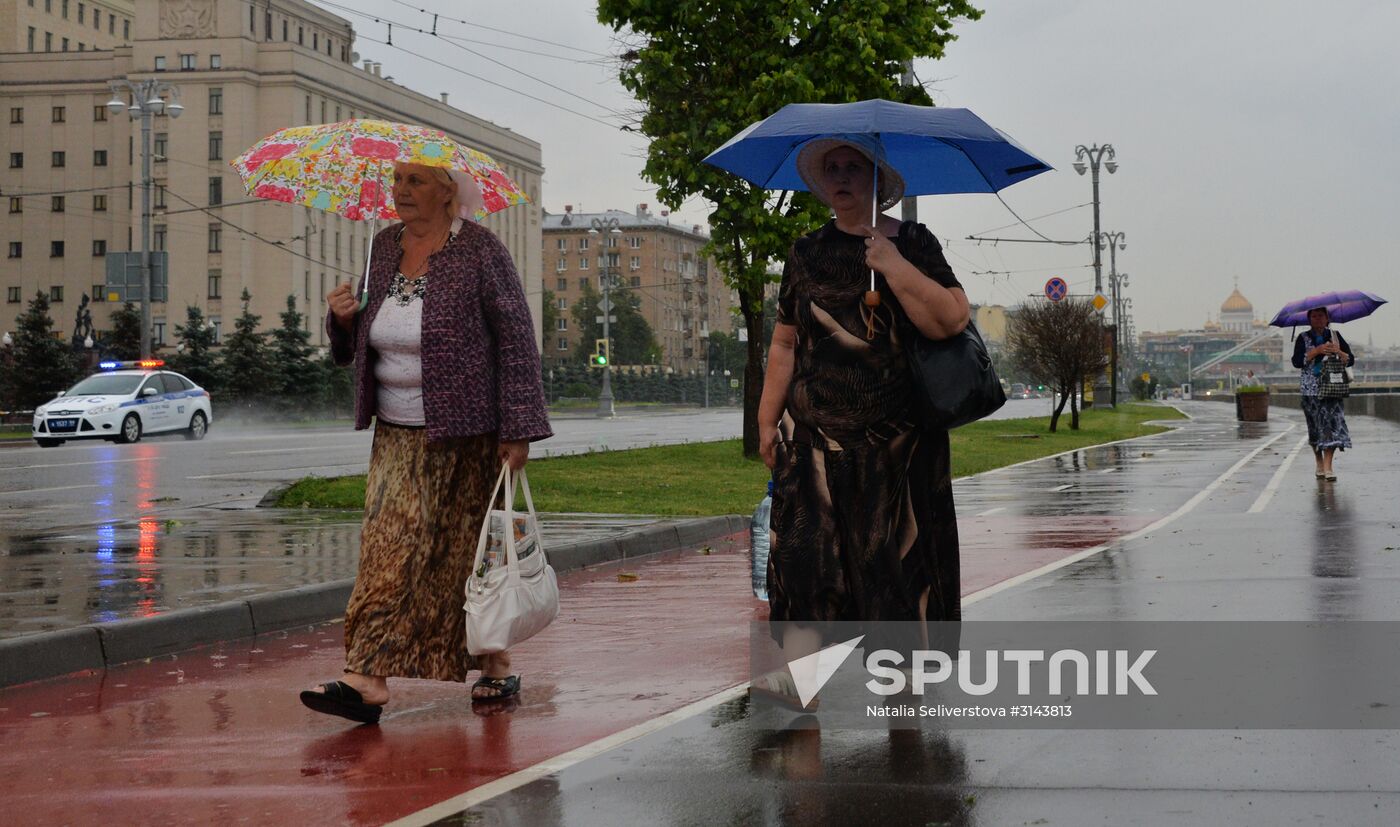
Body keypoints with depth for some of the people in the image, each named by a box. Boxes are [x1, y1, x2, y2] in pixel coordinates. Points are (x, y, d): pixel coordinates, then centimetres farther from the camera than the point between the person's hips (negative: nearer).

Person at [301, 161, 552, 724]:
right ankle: (369, 680, -10)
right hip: (397, 435, 5)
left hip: (464, 435, -5)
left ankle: (496, 667, 19)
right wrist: (345, 318, -4)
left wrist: (519, 430, -14)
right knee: (389, 550, -4)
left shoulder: (480, 252, -8)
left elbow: (516, 341, -10)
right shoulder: (386, 247, 10)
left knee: (466, 552, 3)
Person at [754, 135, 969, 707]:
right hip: (815, 434, 2)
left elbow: (951, 321, -10)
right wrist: (767, 419, 9)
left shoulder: (912, 243, 3)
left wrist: (892, 265, -15)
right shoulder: (807, 253, 12)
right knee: (806, 546, -10)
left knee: (896, 552, 1)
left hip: (897, 439, -2)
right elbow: (785, 343, 13)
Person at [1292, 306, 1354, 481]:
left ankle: (1328, 466, -17)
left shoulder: (1335, 336, 10)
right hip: (1310, 388, 0)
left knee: (1333, 422, -13)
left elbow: (1350, 360, 9)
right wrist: (1316, 351, -15)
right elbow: (1297, 362, -8)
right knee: (1315, 426, 3)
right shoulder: (1303, 338, 5)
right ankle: (1319, 464, 18)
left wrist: (1338, 351, -10)